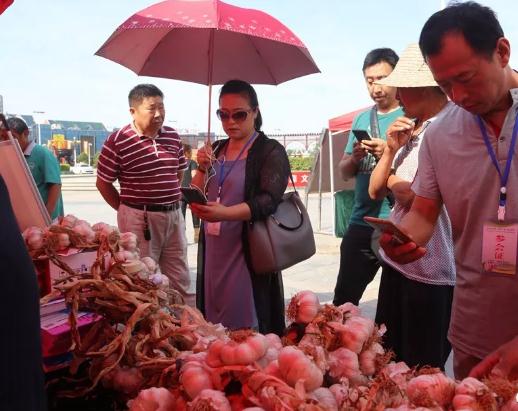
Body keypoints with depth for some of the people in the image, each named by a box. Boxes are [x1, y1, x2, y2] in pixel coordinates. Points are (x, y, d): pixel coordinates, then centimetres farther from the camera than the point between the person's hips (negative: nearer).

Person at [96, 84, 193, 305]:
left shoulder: (173, 137, 6)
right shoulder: (117, 141, -11)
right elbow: (103, 183, -3)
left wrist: (169, 202, 11)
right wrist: (129, 210, 0)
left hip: (174, 216, 5)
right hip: (139, 220, -5)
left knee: (181, 280, 14)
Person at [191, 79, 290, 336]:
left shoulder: (271, 152, -5)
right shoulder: (216, 149, 12)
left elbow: (268, 201, -19)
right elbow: (195, 203, 12)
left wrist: (224, 213, -32)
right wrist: (203, 169, -5)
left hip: (247, 253, -5)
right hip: (212, 252, 6)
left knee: (247, 329, -1)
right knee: (213, 325, 13)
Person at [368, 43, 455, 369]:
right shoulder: (410, 129, 11)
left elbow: (415, 197, -23)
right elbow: (375, 192, 11)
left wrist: (394, 182, -4)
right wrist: (391, 149, -3)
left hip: (429, 272, -8)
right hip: (397, 261, 9)